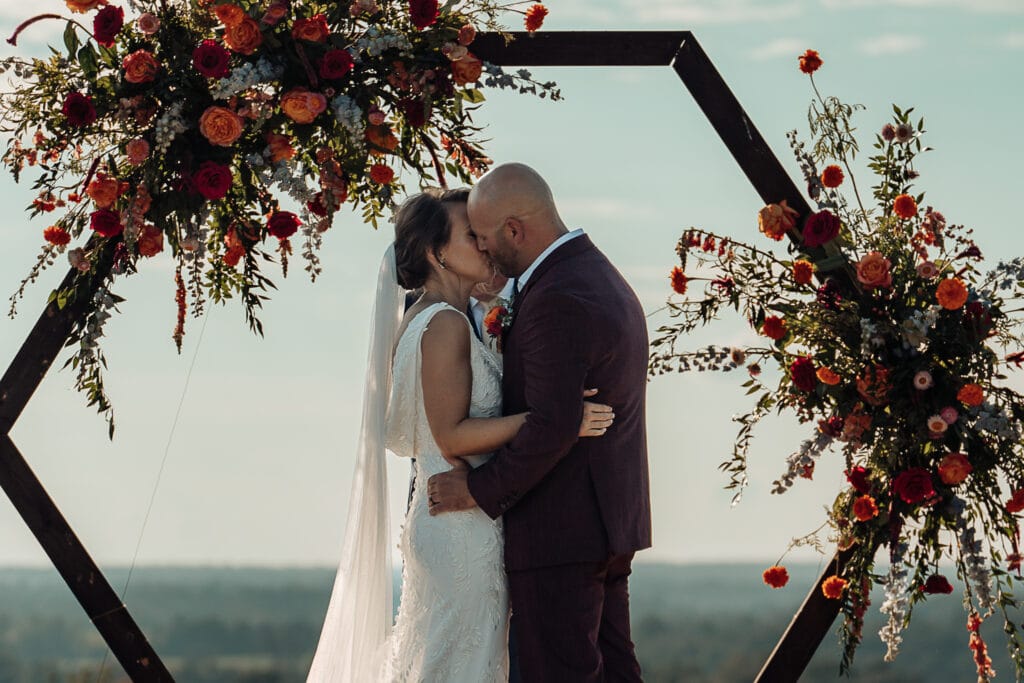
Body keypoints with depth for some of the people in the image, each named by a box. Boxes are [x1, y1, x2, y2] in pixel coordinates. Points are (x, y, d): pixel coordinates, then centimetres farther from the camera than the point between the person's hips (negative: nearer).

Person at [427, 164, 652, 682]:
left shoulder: (558, 300, -20)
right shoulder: (602, 280, 14)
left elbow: (551, 427, -25)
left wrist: (479, 489, -15)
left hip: (558, 530, -10)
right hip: (609, 521, 10)